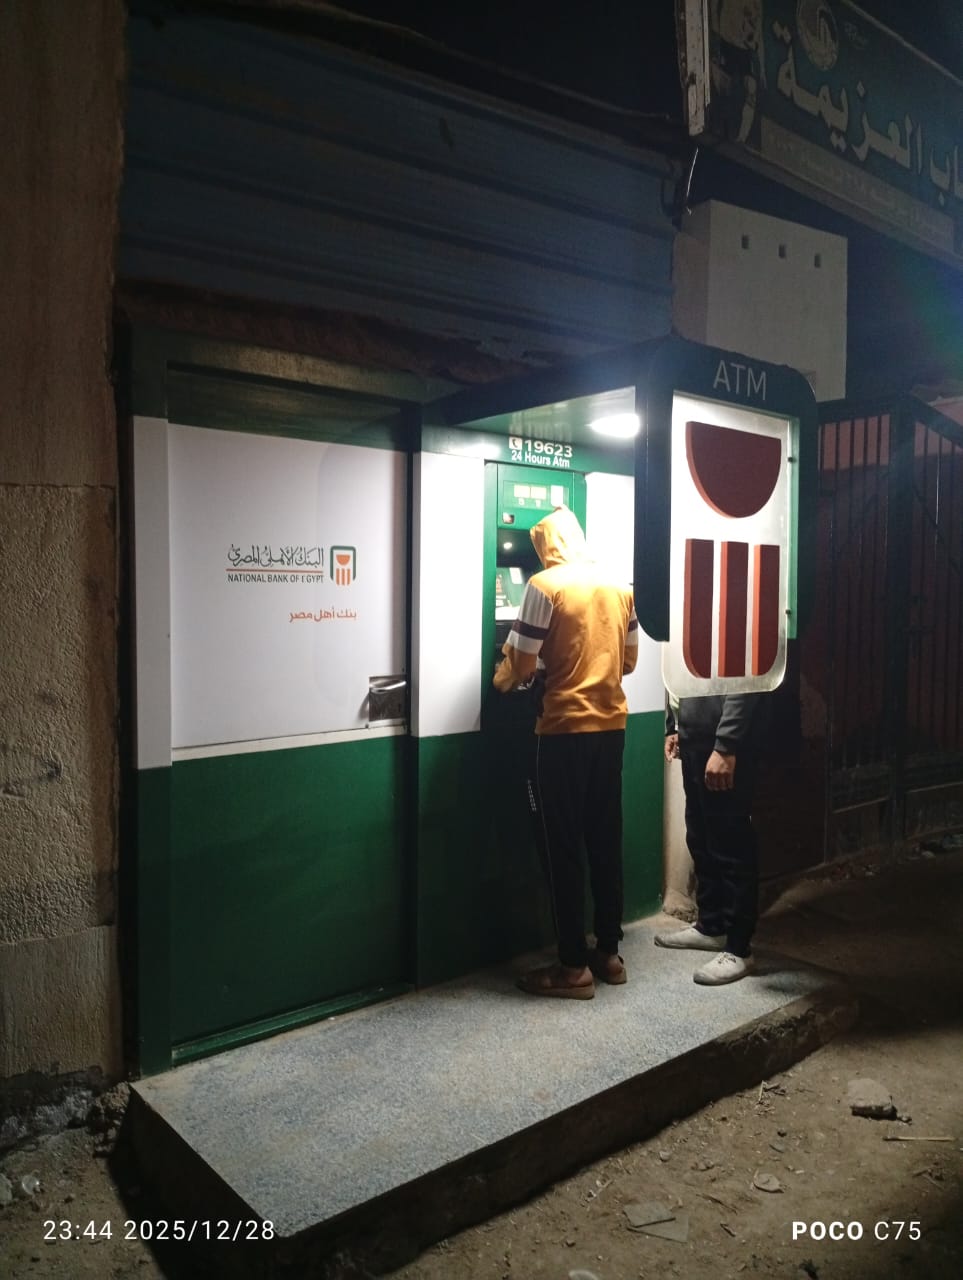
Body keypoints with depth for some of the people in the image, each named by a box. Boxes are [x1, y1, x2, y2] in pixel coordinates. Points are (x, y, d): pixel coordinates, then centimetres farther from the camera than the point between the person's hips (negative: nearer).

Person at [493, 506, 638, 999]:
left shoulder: (545, 585, -10)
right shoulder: (617, 586, 9)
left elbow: (521, 666, -11)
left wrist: (501, 680, 11)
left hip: (565, 729, -6)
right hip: (611, 726, 6)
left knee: (564, 845, 2)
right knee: (605, 839, 14)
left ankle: (574, 967, 8)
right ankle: (609, 953, 23)